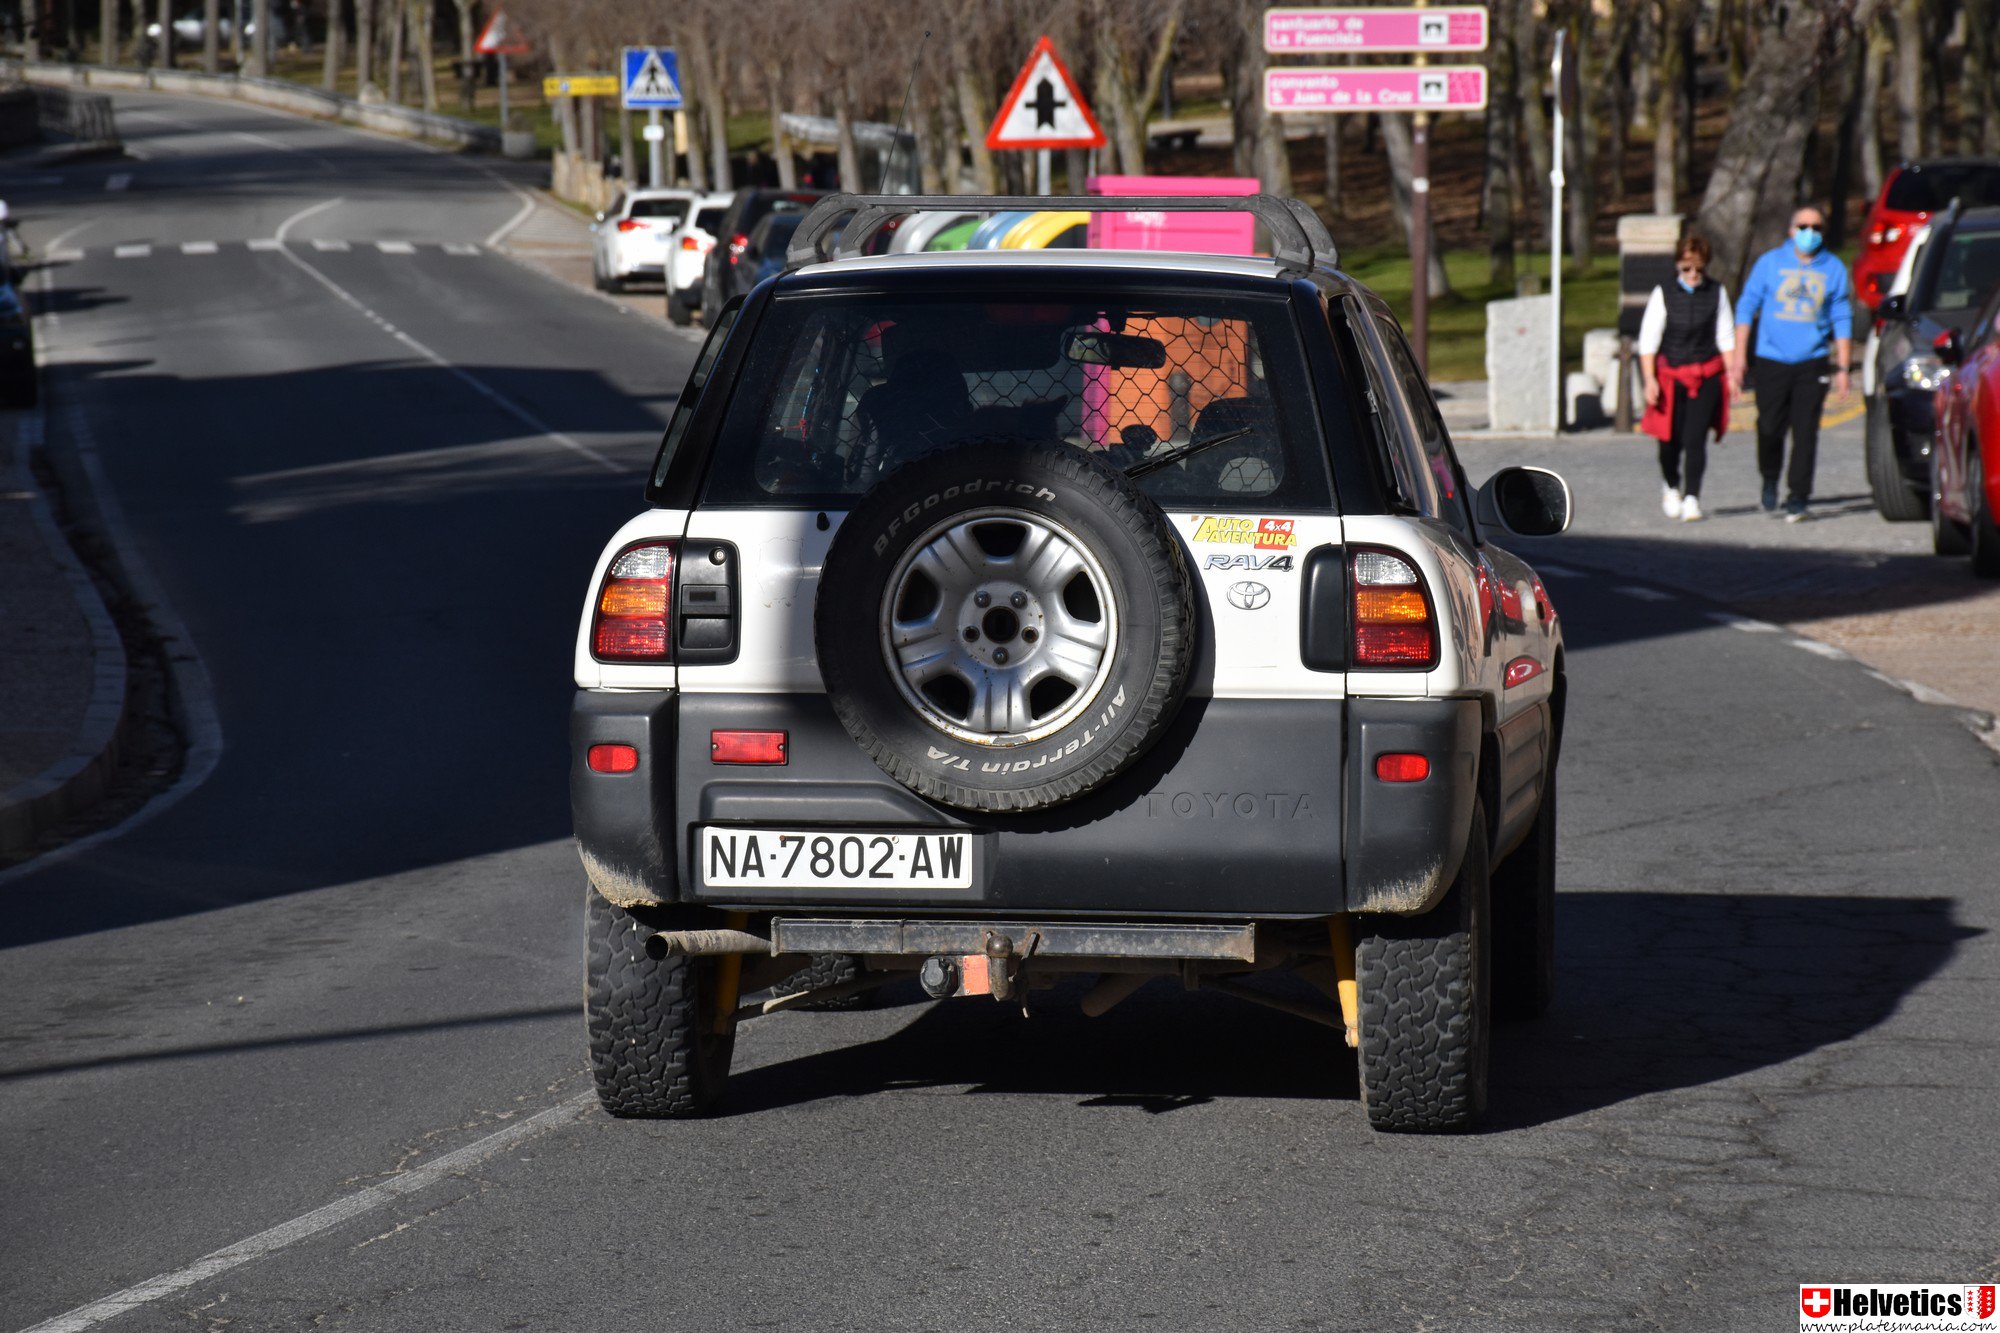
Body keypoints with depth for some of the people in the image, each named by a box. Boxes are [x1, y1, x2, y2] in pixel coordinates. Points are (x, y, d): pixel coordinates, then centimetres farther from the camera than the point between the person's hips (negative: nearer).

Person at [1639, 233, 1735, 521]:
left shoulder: (1717, 293, 3)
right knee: (1670, 440, 4)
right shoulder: (1663, 294, -1)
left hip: (1707, 375, 0)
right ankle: (1670, 485, 32)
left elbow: (1726, 337, 8)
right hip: (1670, 375, 0)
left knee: (1695, 438, -10)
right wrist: (1650, 380, -8)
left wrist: (1731, 373, 2)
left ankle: (1691, 497, -6)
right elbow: (1648, 340, -1)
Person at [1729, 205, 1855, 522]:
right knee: (1770, 428, -1)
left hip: (1812, 364, 0)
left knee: (1805, 432, -6)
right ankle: (1770, 481, 26)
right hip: (1772, 362, 0)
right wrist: (1738, 357, 0)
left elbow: (1842, 320, 10)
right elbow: (1746, 308, 7)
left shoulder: (1833, 269, 7)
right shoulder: (1770, 263, 4)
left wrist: (1842, 368, 5)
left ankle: (1797, 498, -1)